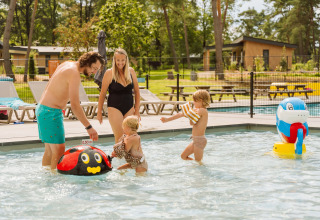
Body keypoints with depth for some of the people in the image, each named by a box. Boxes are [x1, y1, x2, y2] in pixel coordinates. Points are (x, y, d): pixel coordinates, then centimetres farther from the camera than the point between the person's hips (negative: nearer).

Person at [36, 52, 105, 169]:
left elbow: (49, 85, 19)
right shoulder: (74, 74, -19)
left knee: (49, 150, 14)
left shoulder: (67, 64, 11)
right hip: (50, 112, -10)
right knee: (59, 150, -12)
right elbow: (75, 105, -24)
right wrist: (89, 127, -24)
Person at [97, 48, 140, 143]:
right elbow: (102, 94, 0)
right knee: (120, 138, -12)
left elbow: (137, 92, 12)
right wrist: (99, 112, 1)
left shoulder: (131, 71, 4)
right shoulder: (109, 73, -6)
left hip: (129, 108, 4)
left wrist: (137, 110, 8)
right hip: (114, 108, -4)